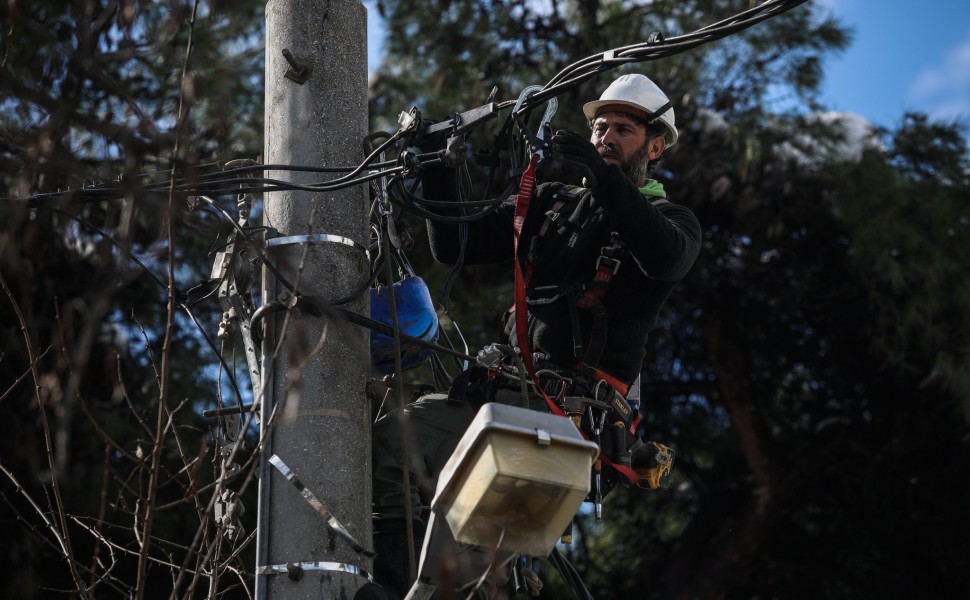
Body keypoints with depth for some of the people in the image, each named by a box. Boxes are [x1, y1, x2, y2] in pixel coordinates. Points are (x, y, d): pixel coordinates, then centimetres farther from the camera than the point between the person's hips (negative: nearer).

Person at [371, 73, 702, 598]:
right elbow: (453, 246, 18)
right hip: (511, 387, 6)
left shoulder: (669, 218, 10)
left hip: (577, 403, -5)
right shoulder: (549, 204, 23)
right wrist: (438, 172, 2)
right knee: (391, 435, -18)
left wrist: (604, 178, -29)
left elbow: (666, 257, -18)